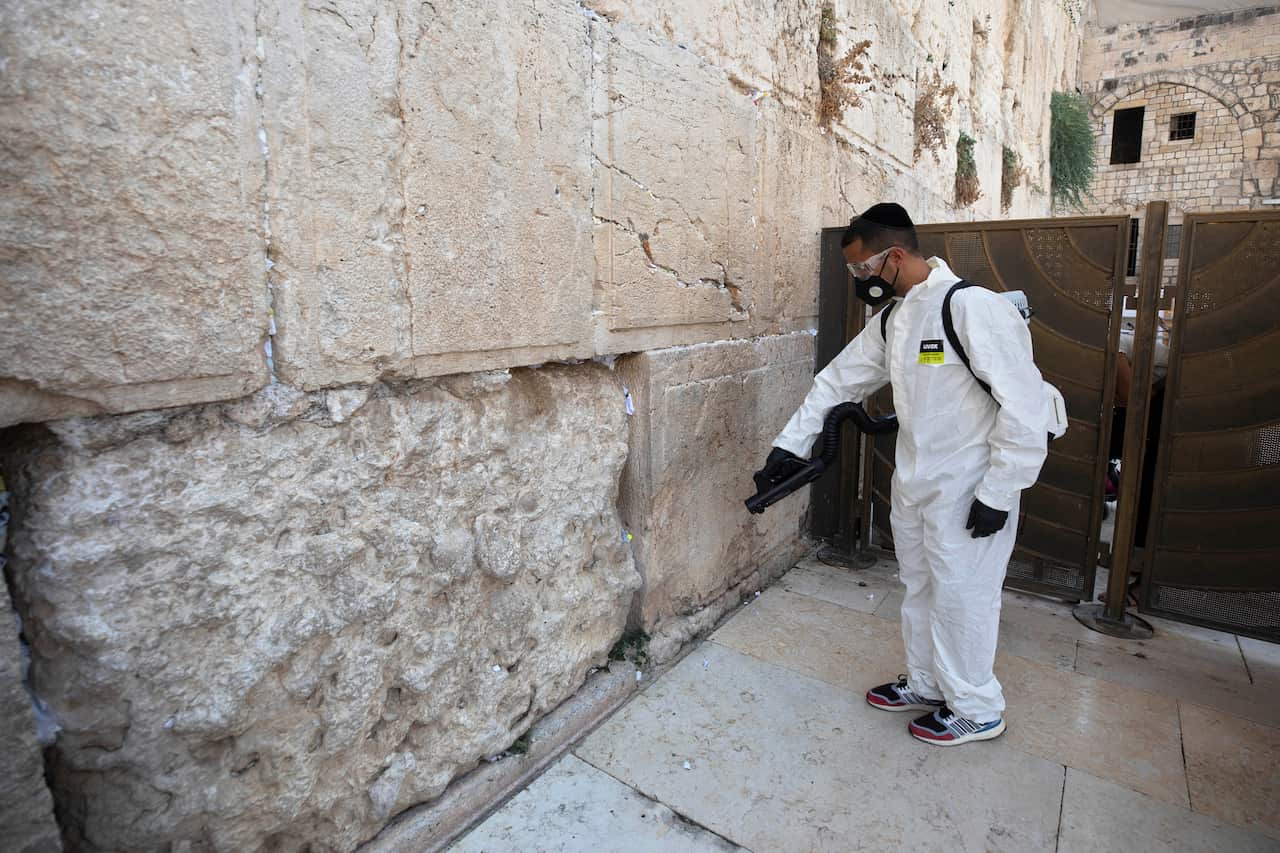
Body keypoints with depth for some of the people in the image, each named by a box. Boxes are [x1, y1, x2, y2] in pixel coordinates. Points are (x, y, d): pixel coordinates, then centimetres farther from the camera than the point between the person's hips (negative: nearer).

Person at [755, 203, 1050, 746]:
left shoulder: (974, 308, -21)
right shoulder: (891, 320, 6)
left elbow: (1025, 402, -22)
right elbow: (838, 381, 11)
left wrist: (998, 493, -19)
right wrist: (790, 445, 10)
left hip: (967, 492, -8)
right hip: (914, 486, 8)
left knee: (960, 597, 6)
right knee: (920, 589, 20)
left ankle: (976, 710, 29)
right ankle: (926, 684, 40)